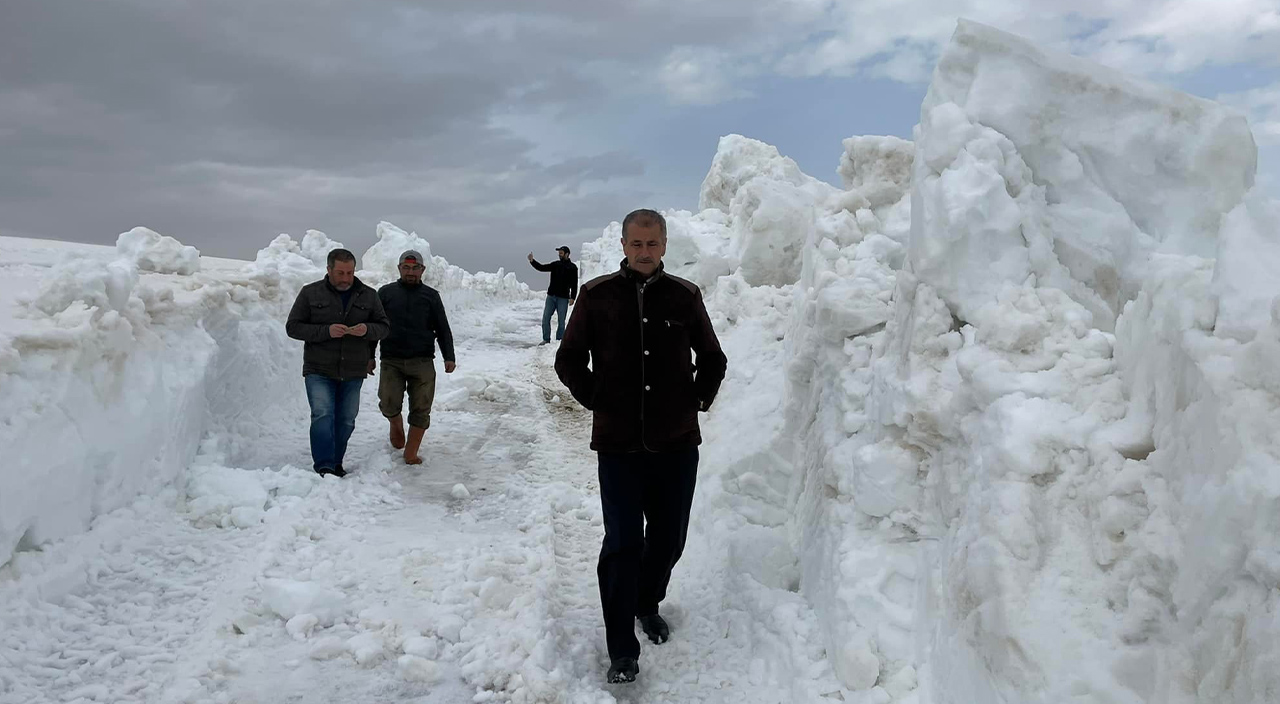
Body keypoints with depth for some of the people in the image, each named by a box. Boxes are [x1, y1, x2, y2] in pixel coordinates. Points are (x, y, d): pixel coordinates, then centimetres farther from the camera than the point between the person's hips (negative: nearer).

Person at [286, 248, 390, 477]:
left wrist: (367, 329, -15)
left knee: (346, 420, 9)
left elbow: (384, 327, 9)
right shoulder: (310, 293, -1)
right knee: (322, 415, -15)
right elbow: (293, 327, -3)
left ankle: (336, 464, 25)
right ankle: (324, 467, -12)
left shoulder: (368, 295, 6)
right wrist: (326, 331, -18)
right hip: (319, 371, -3)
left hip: (353, 372, 3)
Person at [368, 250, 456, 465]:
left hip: (423, 362, 1)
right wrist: (369, 356, 8)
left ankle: (411, 453, 12)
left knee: (421, 410, -1)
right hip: (391, 361, 0)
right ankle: (396, 424, 21)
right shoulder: (385, 293, 9)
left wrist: (449, 357, -2)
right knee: (389, 404, -14)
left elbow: (443, 330, 10)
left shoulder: (431, 296, 10)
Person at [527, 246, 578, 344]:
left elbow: (574, 284, -5)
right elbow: (542, 268, 5)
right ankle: (546, 339, 12)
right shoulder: (556, 264, 11)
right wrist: (532, 261, -10)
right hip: (551, 296, 4)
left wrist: (573, 297, -13)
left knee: (561, 321, 1)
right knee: (545, 319, 2)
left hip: (563, 298, -4)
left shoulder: (572, 267, -2)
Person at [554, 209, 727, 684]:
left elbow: (713, 360, 16)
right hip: (618, 444, -2)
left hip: (677, 444, 2)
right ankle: (622, 649, 11)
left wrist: (698, 401, 6)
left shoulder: (685, 296, 3)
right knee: (623, 544, -2)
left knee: (669, 538, 13)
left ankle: (647, 603, 41)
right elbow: (568, 360, 8)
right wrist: (597, 400, -1)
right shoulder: (597, 295, -1)